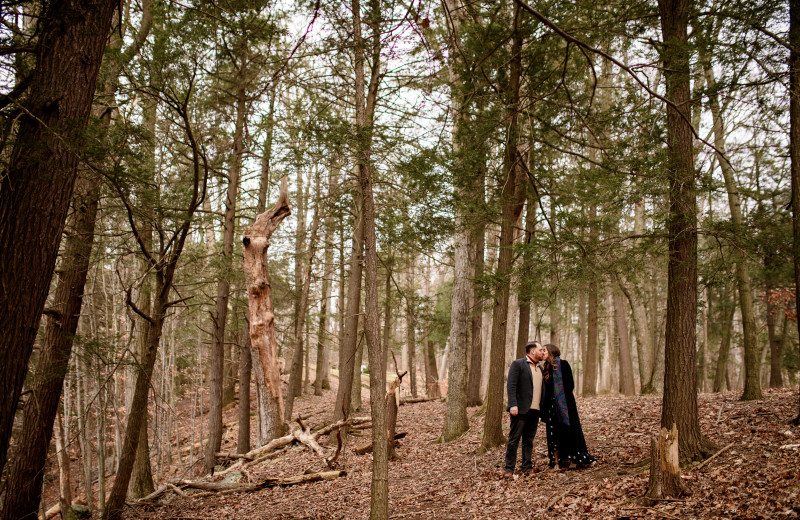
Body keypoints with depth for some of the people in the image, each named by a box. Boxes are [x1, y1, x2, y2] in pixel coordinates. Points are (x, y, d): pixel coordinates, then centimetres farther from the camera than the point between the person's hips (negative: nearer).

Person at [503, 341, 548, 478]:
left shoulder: (540, 368, 19)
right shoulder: (518, 364, -4)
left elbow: (542, 387, 20)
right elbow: (511, 385, -11)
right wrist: (513, 405, -20)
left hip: (535, 410, 7)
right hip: (521, 409, -7)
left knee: (529, 440, 12)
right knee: (514, 439, -3)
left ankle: (527, 467, 19)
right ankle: (509, 469, 2)